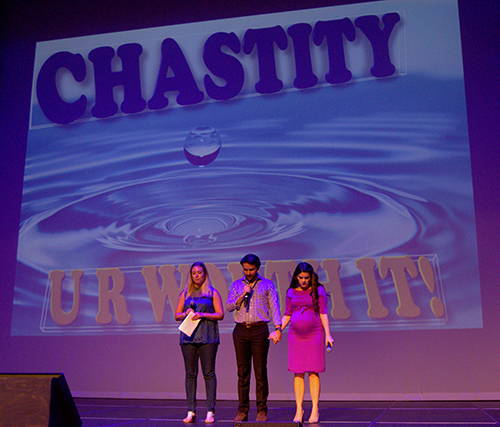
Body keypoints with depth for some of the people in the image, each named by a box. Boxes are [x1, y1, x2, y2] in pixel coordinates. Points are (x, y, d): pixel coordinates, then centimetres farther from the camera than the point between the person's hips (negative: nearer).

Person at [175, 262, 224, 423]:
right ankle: (191, 411, 8)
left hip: (207, 337, -2)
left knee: (209, 373, -3)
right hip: (188, 336, 3)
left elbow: (220, 314, 1)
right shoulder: (185, 293, 15)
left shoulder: (212, 292, 7)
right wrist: (186, 314, -6)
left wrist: (202, 315, -10)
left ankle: (210, 411, 1)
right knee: (190, 374, 3)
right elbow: (177, 315, 15)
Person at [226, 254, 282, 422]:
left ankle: (262, 410, 5)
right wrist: (242, 295, -7)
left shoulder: (267, 285, 9)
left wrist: (278, 328, -8)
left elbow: (274, 307, 3)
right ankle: (242, 410, 8)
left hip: (260, 330, -2)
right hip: (241, 330, 2)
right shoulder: (236, 285, 14)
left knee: (261, 371, -2)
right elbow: (229, 306, 7)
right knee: (243, 372, 3)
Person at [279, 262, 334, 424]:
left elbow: (323, 313, 1)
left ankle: (315, 409, 5)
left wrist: (328, 334, -6)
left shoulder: (318, 290, 2)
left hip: (314, 334, -2)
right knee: (298, 373, 2)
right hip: (295, 336, 3)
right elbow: (287, 315, 15)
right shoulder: (291, 292, 10)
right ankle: (299, 409, 8)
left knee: (313, 372, -2)